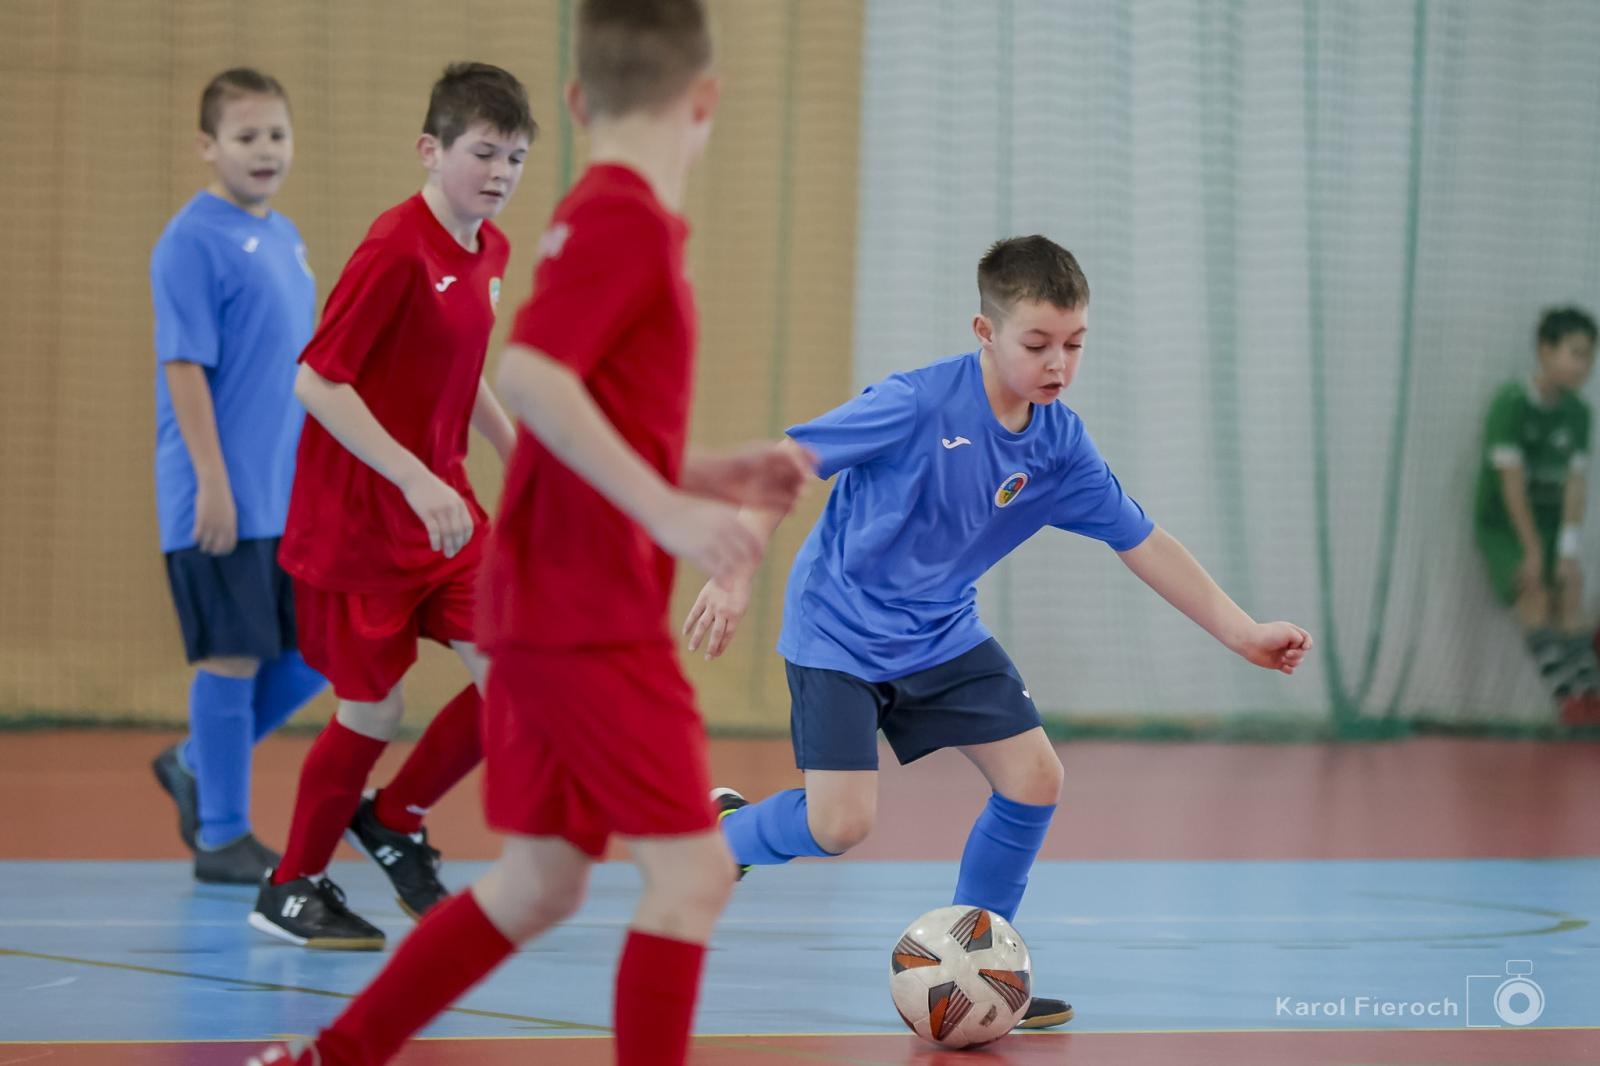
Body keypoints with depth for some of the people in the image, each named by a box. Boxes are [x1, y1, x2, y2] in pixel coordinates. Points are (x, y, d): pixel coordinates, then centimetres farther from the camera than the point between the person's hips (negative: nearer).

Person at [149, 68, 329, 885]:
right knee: (234, 658, -3)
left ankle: (196, 765, 25)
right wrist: (213, 481, -19)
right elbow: (185, 366, -15)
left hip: (293, 498, 8)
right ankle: (222, 837, 7)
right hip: (225, 502, -8)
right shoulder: (193, 241, -11)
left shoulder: (286, 240, 14)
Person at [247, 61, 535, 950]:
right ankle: (293, 888, 21)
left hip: (441, 502, 7)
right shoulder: (396, 249, -19)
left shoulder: (491, 251, 7)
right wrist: (415, 480, -25)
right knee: (376, 705, 0)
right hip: (357, 510, -7)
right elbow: (317, 382, -21)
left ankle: (395, 821, 17)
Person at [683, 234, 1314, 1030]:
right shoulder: (919, 404, -25)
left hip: (940, 634, 6)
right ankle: (717, 837, 18)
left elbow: (1140, 540, 0)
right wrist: (735, 574, -25)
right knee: (841, 821, -15)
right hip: (837, 628, -6)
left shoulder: (1059, 443, -7)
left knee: (1034, 777, -3)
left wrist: (1241, 631, -2)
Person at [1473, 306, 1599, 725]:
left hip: (1549, 522, 5)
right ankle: (1566, 690, -29)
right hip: (1502, 523, -5)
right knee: (1534, 592, -21)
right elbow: (1512, 482, -19)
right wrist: (1532, 550, -20)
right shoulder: (1512, 404, -17)